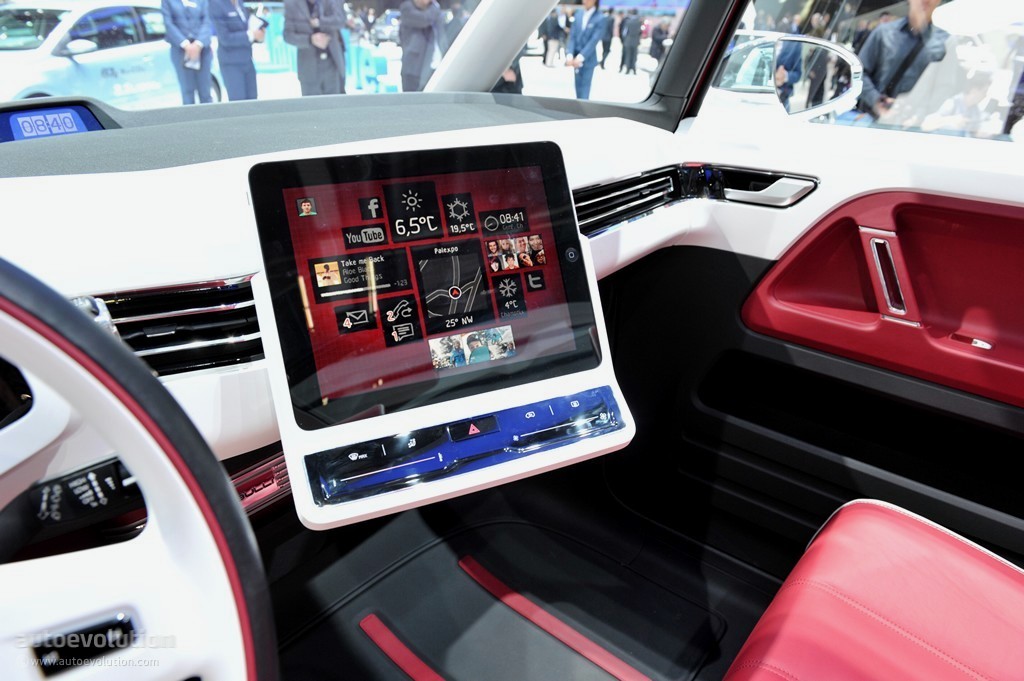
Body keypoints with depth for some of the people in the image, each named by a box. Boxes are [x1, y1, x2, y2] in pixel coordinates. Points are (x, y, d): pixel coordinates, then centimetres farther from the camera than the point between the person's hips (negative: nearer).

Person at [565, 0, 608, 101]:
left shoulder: (600, 18, -9)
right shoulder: (578, 14, 7)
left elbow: (594, 40, -16)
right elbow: (572, 36, 2)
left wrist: (581, 57, -23)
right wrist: (569, 55, -12)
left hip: (588, 60, -5)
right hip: (576, 59, 5)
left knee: (584, 90, -6)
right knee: (578, 88, 11)